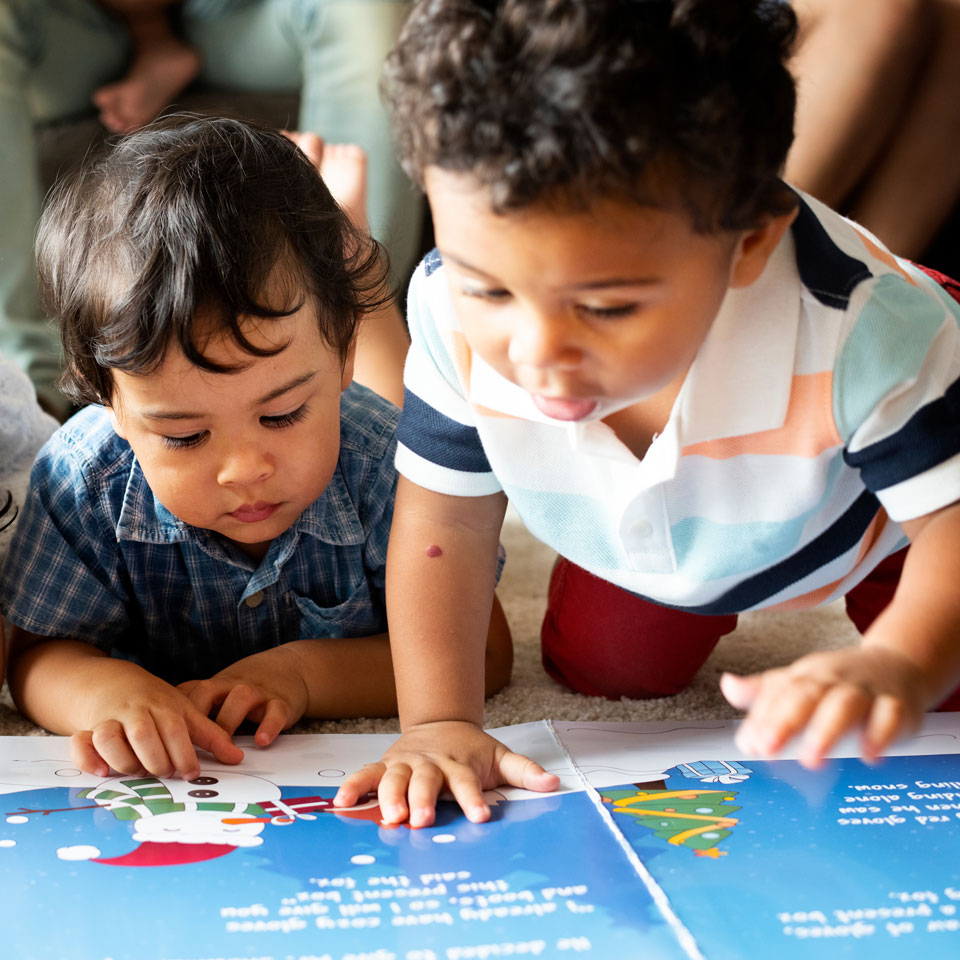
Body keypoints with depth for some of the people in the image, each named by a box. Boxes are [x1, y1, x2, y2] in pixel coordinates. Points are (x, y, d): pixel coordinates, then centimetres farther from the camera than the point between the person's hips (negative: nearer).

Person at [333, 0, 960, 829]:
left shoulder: (865, 331, -47)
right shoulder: (456, 316, -37)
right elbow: (444, 517, -21)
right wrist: (438, 720, -29)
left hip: (864, 518, -2)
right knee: (600, 674, 16)